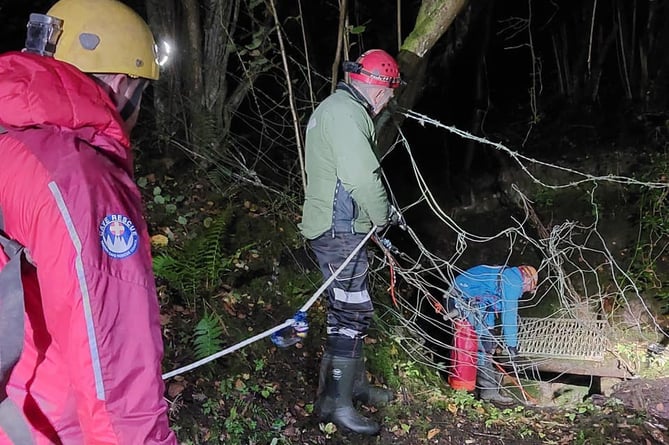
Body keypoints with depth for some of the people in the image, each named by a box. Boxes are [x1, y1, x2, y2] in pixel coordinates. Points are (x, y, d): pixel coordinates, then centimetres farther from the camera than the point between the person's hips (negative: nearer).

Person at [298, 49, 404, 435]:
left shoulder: (341, 109, 18)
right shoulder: (345, 113, -17)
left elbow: (364, 157, 20)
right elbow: (363, 176, -23)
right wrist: (385, 215, -9)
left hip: (339, 227, 11)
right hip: (339, 230, -11)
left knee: (351, 310, 17)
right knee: (353, 312, -6)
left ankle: (355, 384, 30)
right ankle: (336, 402, 3)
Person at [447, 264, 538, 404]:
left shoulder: (503, 274, 21)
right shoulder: (513, 280, -9)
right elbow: (509, 315, -12)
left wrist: (489, 333, 29)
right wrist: (511, 344, -7)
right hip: (465, 302, -11)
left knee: (486, 342, 18)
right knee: (483, 345, -10)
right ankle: (489, 390, -9)